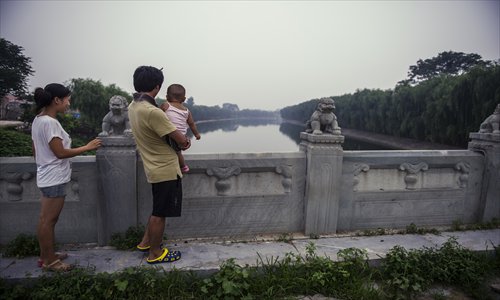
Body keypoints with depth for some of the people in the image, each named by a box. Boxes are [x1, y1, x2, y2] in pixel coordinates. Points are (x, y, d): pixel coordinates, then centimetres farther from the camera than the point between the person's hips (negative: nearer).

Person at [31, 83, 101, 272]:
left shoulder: (38, 120, 10)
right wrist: (87, 147, -14)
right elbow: (60, 153, -22)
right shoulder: (50, 122, -20)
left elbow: (36, 151, 16)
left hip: (47, 177, 10)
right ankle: (49, 261, 14)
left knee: (46, 219, 17)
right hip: (54, 178, -10)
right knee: (48, 220, 1)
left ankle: (46, 255, 30)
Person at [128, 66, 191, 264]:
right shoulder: (152, 112, -27)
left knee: (157, 209, 25)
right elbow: (181, 140, -21)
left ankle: (146, 242, 39)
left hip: (155, 168, 9)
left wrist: (181, 138, 0)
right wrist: (185, 140, 4)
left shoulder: (133, 106, 4)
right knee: (160, 213, 7)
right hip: (166, 170, -9)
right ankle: (155, 254, 24)